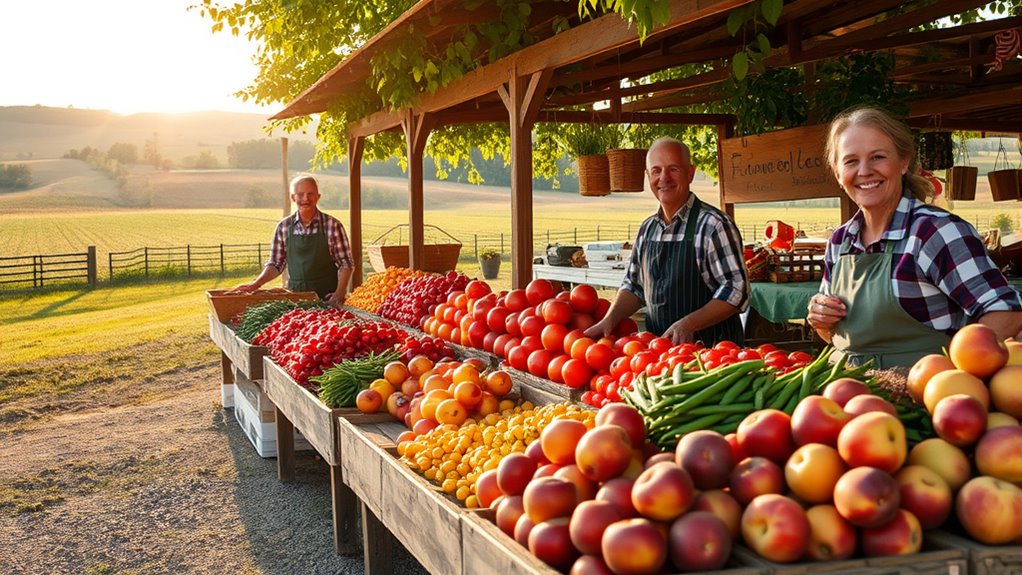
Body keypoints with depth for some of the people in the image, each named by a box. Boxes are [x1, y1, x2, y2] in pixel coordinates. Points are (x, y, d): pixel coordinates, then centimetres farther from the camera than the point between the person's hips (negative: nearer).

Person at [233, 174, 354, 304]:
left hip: (327, 297, -2)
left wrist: (339, 293, -14)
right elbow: (276, 264, 10)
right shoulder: (283, 227, 4)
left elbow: (345, 263, -3)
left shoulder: (332, 225, -4)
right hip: (295, 295, 2)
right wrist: (256, 284, -4)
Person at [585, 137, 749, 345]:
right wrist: (609, 319, 5)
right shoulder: (647, 228, 14)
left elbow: (736, 290, -11)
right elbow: (634, 286, 21)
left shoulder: (712, 225, -8)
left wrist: (689, 324, -20)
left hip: (710, 347, -5)